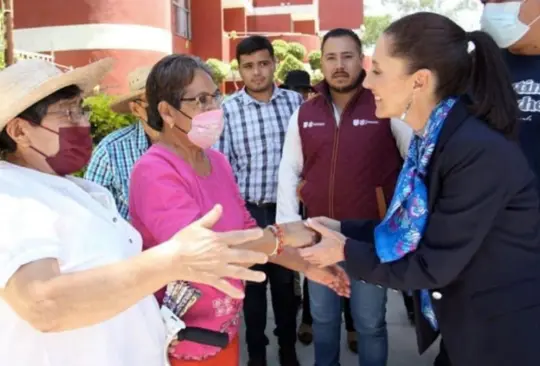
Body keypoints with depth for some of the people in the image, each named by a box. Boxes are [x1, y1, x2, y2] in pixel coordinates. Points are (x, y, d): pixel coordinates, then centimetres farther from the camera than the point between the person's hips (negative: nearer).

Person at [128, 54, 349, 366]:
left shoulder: (218, 161, 3)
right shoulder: (154, 172, -21)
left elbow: (245, 230, 7)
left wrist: (306, 265, -2)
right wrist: (281, 235, -24)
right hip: (182, 340, -7)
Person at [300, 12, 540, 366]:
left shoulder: (480, 151, -28)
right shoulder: (433, 137, -2)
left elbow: (433, 266, -23)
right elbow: (413, 229, 6)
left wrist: (346, 252, -13)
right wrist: (342, 229, 0)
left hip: (507, 334, -8)